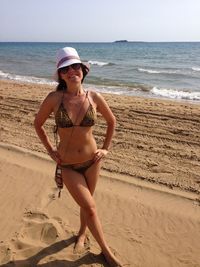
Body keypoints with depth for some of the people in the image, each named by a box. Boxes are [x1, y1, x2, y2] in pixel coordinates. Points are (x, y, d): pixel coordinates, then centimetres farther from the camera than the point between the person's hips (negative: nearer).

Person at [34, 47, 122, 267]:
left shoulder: (94, 97, -10)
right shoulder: (54, 98, -14)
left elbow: (111, 121, 7)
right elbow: (38, 123, 2)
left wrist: (105, 148, 4)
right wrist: (50, 150, 0)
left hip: (91, 161, 2)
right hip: (67, 165, -1)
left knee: (86, 203, 19)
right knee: (90, 208, 3)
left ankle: (82, 233, 51)